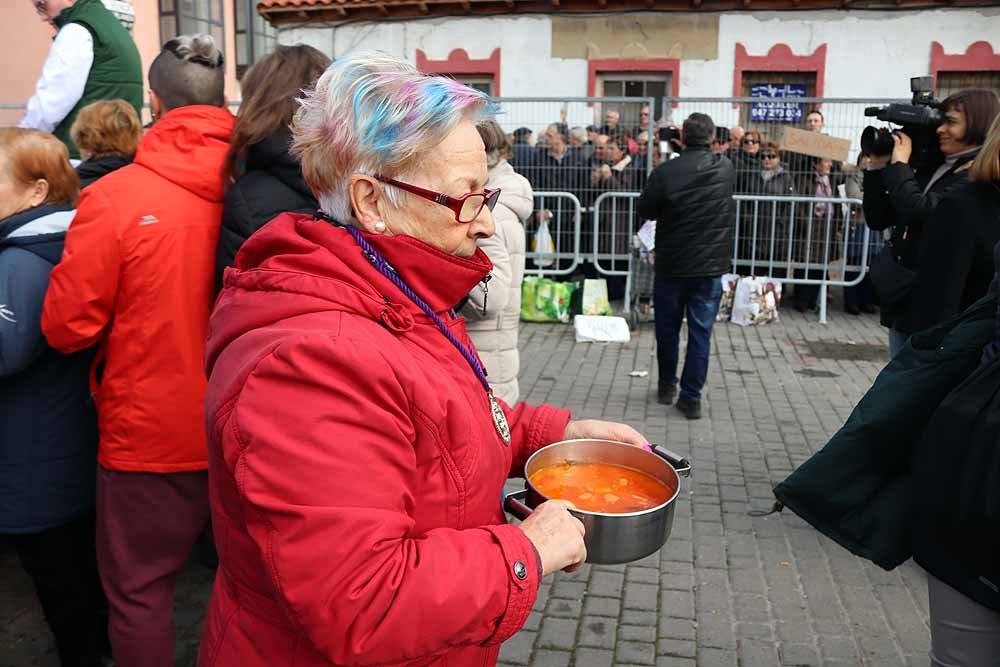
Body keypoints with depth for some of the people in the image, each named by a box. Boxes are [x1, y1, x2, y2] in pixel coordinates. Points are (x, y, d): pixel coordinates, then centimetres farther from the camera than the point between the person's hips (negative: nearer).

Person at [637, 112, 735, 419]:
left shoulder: (665, 172, -12)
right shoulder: (726, 169, -4)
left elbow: (644, 211, 0)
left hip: (671, 263, -1)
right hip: (711, 265, 1)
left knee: (667, 328, 15)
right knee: (700, 332, 5)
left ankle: (667, 385, 29)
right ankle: (691, 397, 6)